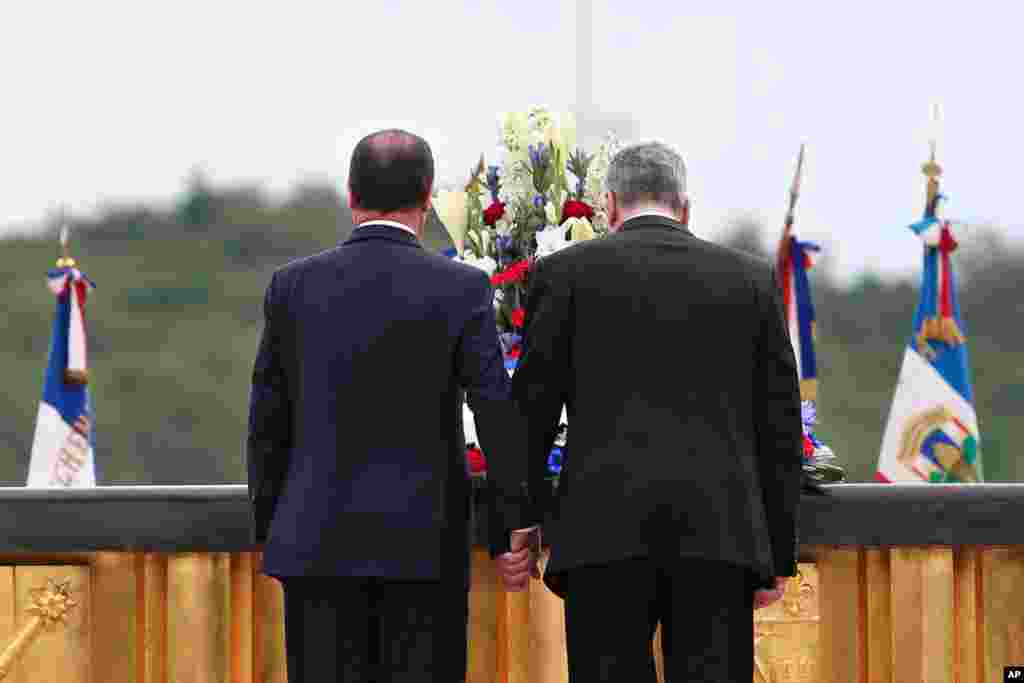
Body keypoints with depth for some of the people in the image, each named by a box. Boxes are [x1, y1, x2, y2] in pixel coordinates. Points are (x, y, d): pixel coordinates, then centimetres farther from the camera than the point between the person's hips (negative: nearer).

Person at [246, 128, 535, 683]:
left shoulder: (293, 287, 2)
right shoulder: (461, 290, -5)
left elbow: (268, 423, 5)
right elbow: (498, 413, -8)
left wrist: (268, 529, 14)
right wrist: (516, 527, -2)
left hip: (318, 542, 2)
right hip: (424, 546, -2)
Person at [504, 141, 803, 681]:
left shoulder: (565, 272, 7)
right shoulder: (752, 279, 13)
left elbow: (531, 410, 6)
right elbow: (779, 427, 11)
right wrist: (777, 555, 14)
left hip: (606, 534, -1)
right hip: (719, 532, 1)